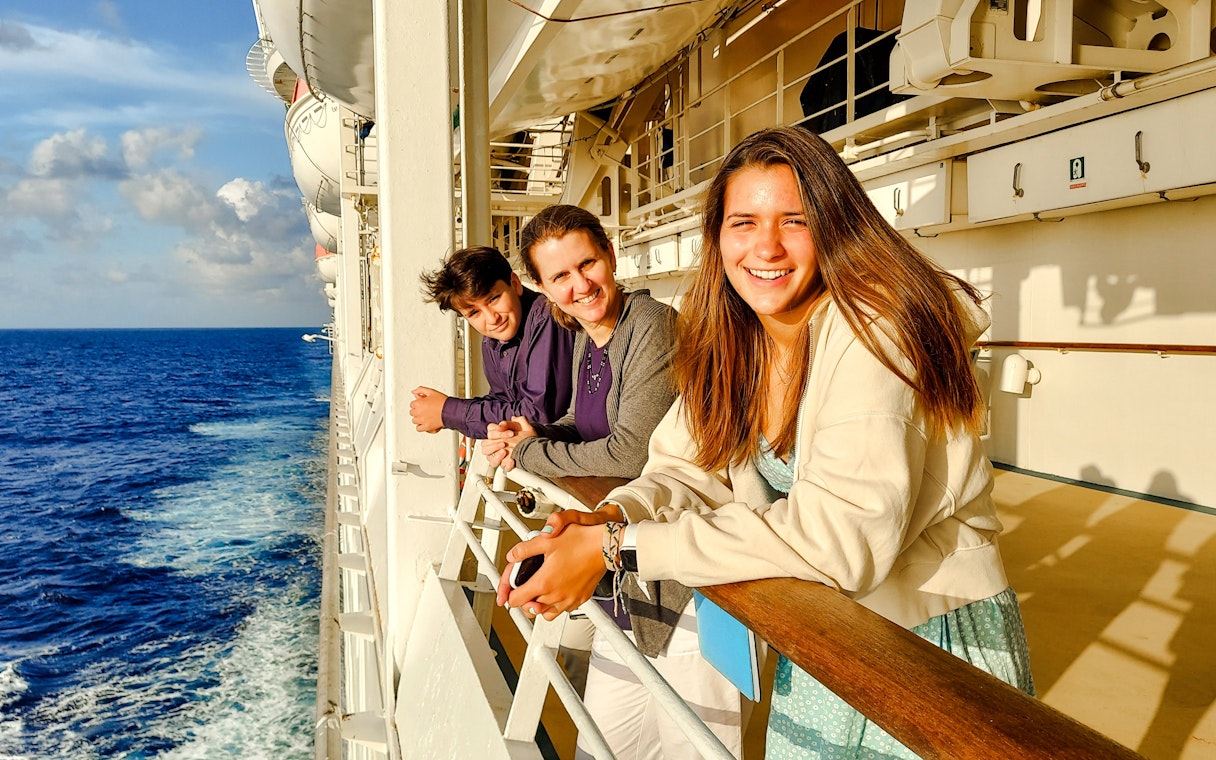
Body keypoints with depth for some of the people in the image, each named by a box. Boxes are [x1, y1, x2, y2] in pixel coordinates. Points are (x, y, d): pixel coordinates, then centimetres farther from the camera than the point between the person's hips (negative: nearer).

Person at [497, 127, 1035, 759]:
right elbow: (691, 468, -3)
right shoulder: (729, 341, -4)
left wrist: (616, 548, -37)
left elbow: (844, 531, -35)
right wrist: (608, 517, -26)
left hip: (932, 643, -6)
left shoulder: (874, 329, -27)